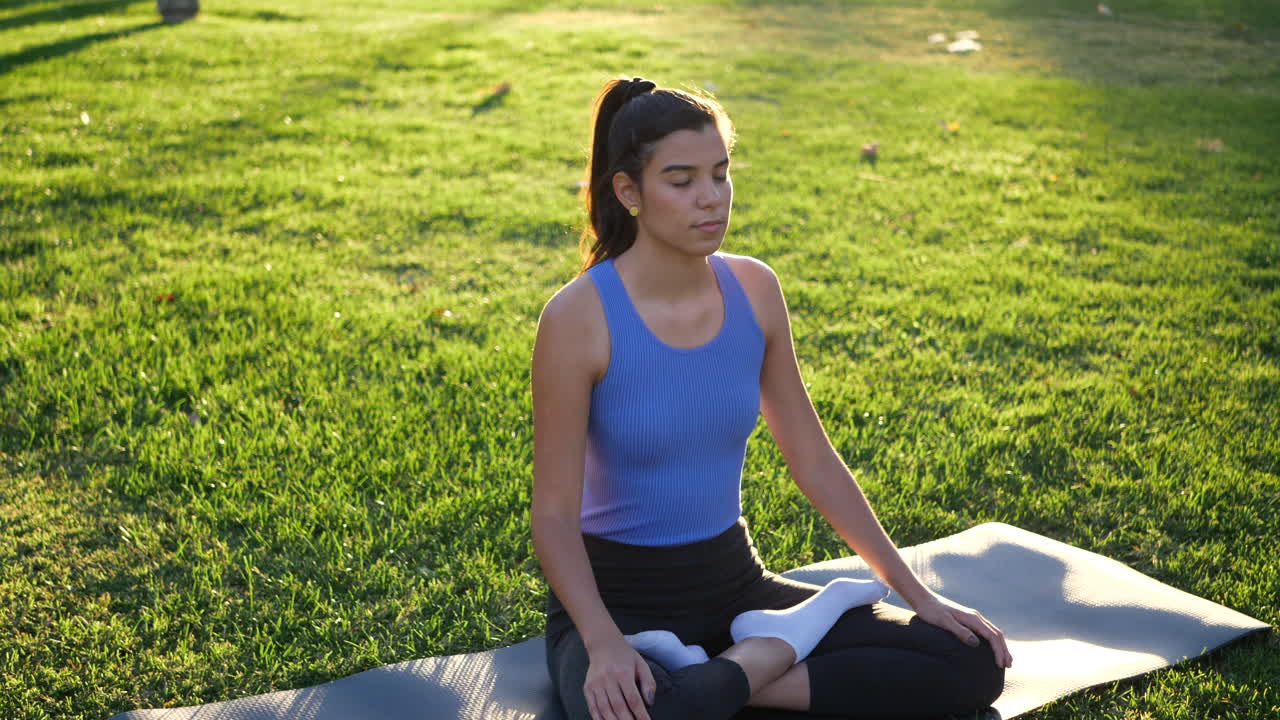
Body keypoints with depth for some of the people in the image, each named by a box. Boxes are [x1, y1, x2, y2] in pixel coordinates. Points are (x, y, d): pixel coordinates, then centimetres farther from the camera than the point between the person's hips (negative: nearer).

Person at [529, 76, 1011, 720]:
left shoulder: (753, 289, -2)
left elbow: (813, 459, 5)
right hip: (617, 597, -5)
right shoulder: (580, 317, -17)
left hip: (734, 583, 5)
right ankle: (782, 647, -12)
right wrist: (605, 644, -31)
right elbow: (555, 512, -15)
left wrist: (916, 593, 3)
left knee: (972, 664, -7)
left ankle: (742, 668, -8)